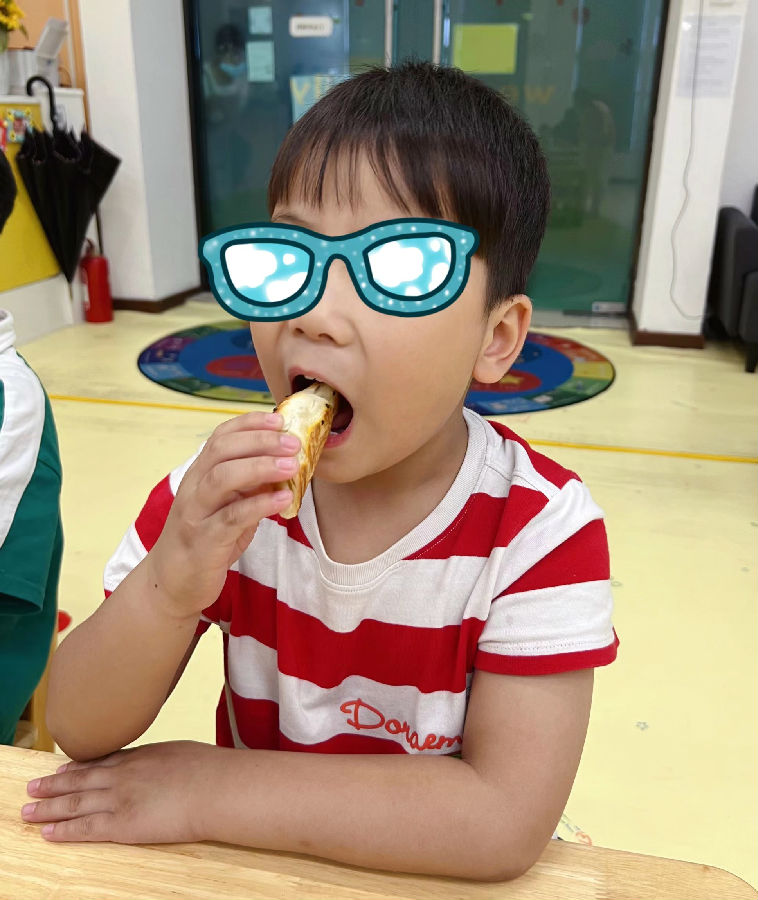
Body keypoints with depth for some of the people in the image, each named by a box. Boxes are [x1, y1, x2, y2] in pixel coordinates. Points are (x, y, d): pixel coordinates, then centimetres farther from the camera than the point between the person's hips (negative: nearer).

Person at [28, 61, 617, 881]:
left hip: (431, 875, -1)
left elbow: (507, 821, -25)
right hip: (252, 872, 2)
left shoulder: (542, 529, -20)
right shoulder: (225, 489, -13)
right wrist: (167, 593, -30)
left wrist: (207, 792, -22)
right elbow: (78, 731, -10)